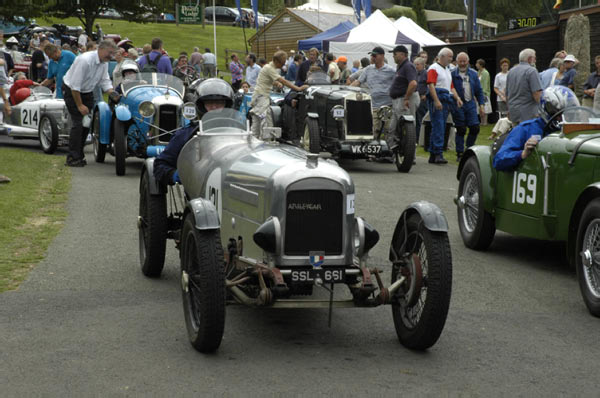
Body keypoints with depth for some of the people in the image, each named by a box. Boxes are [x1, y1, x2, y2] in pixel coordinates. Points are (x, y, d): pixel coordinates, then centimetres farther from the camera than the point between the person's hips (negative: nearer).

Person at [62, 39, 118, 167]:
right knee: (78, 123, -15)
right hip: (71, 91, -8)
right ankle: (72, 159, -10)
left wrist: (111, 93, -17)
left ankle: (79, 156, 16)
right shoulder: (85, 60, -30)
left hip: (87, 91, 8)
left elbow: (105, 81, 4)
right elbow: (75, 85, -28)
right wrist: (80, 105, -23)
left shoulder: (104, 62, -4)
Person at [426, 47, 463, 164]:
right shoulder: (433, 69, -4)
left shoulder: (448, 70, 25)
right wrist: (436, 101, -23)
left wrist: (457, 98, 8)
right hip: (436, 100, -9)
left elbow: (451, 87, 25)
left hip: (446, 101, 9)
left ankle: (433, 155, 11)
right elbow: (431, 85, -14)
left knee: (439, 128, 8)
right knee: (438, 127, -15)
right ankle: (438, 154, -19)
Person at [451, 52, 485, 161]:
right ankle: (460, 153, 7)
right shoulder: (452, 74, -3)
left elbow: (479, 91, 13)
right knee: (461, 130, -1)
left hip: (471, 104, 4)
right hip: (458, 106, -4)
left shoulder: (473, 74, 10)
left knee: (475, 128, -2)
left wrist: (481, 105, 6)